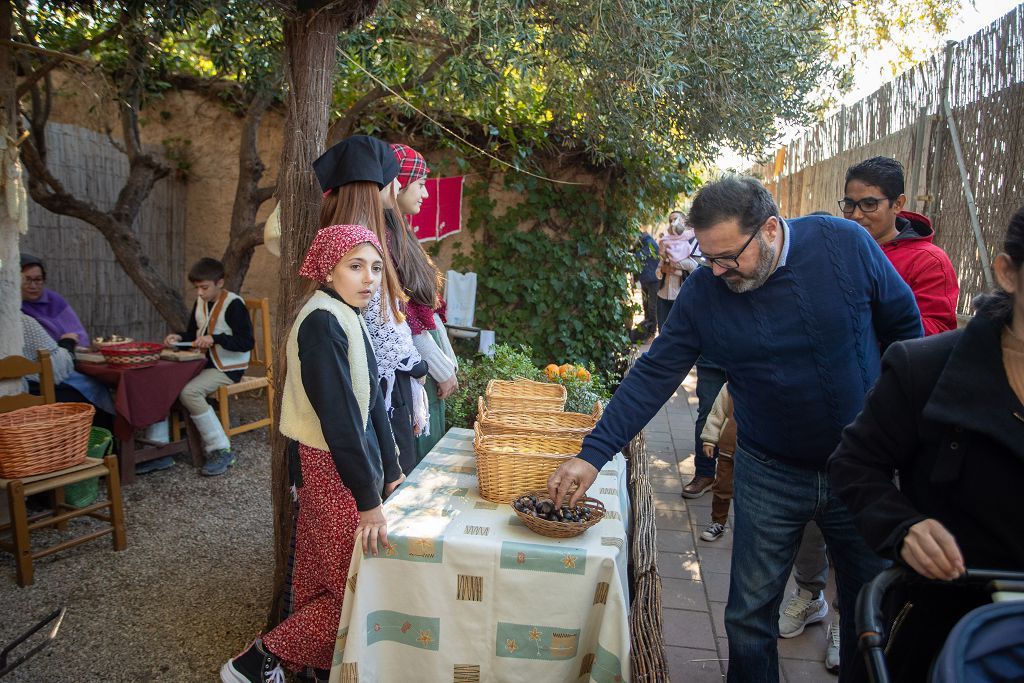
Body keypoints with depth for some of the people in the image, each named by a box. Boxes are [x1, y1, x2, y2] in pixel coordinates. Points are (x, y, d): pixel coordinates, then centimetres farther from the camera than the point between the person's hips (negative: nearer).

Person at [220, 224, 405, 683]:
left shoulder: (349, 318, 10)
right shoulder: (322, 322, -20)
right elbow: (338, 417, -24)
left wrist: (390, 471, 14)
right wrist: (369, 501, -22)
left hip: (354, 461, 9)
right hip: (334, 470, -9)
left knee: (323, 584, 19)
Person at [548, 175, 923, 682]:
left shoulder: (845, 244, -14)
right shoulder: (703, 290, -12)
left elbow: (904, 325, 0)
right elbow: (653, 375, -11)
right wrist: (592, 455, -17)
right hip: (769, 474, 0)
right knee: (750, 614, 8)